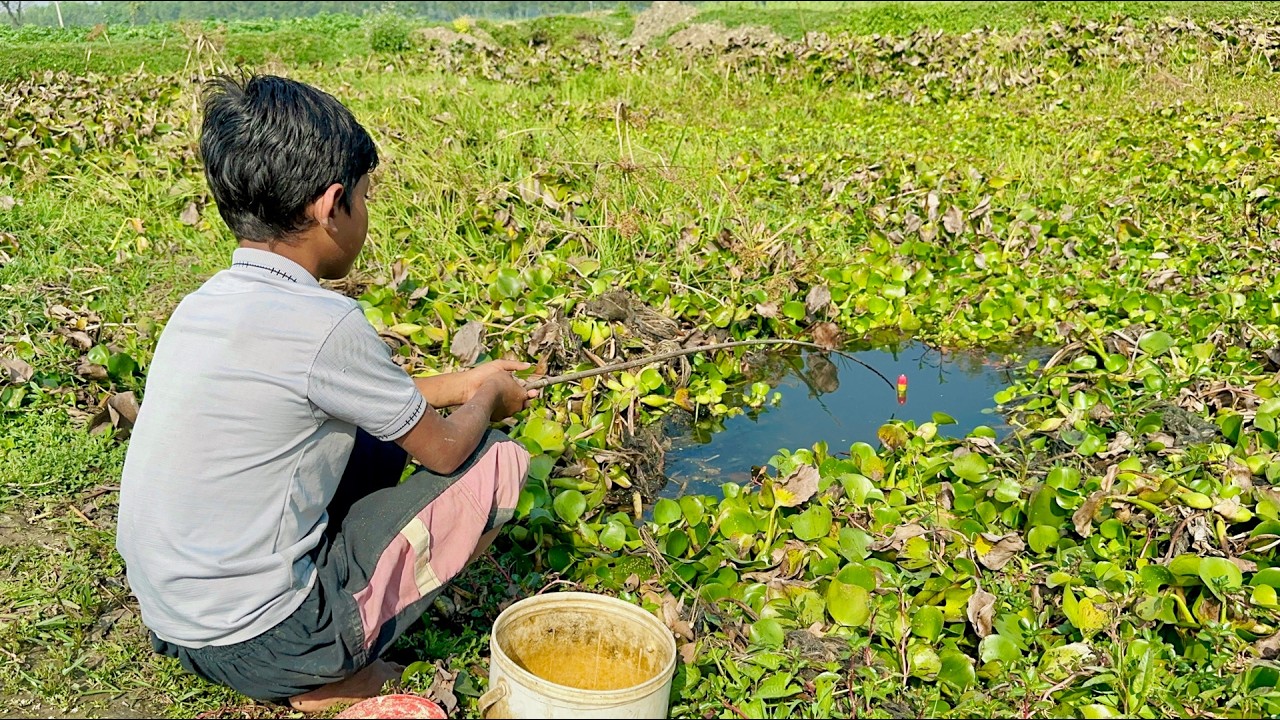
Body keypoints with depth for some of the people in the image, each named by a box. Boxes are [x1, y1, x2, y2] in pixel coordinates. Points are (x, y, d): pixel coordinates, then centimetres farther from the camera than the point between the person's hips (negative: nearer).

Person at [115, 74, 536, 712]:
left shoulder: (206, 303, 3)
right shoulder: (322, 324, -23)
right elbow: (444, 449, -8)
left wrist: (459, 383, 25)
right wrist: (486, 399, 13)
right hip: (260, 646, -8)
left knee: (376, 442, 22)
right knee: (498, 461, -1)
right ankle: (332, 677, 4)